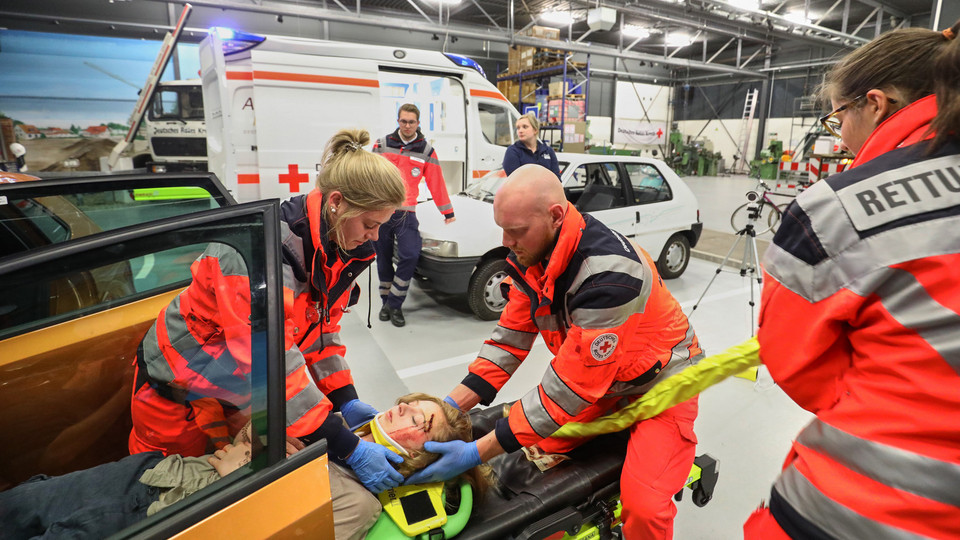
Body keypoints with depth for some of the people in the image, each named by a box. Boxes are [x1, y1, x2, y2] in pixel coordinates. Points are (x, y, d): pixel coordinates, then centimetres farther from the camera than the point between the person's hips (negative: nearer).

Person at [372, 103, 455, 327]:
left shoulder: (426, 151, 5)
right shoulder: (382, 145, 6)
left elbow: (436, 183, 8)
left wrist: (448, 212, 8)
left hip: (406, 213, -1)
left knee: (410, 256, -14)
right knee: (383, 258, 9)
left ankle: (394, 304, 1)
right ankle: (387, 302, 26)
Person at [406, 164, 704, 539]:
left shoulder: (609, 274, -37)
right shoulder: (531, 256, -12)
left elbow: (571, 385, -33)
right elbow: (510, 340, -7)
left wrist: (477, 452, -29)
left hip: (662, 382, -6)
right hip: (599, 381, 7)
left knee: (643, 507, -19)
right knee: (535, 449, -4)